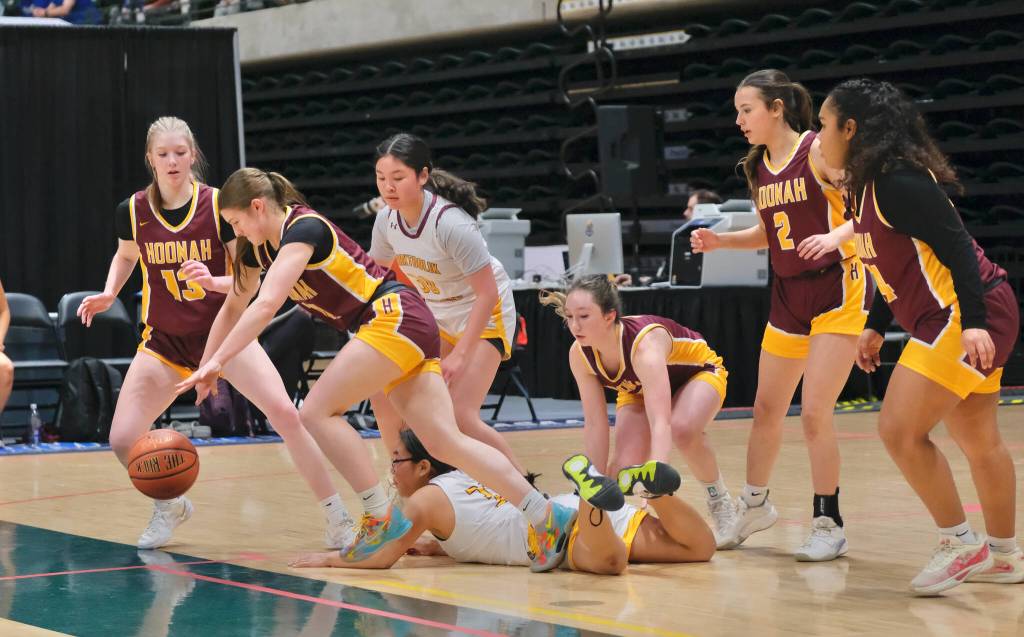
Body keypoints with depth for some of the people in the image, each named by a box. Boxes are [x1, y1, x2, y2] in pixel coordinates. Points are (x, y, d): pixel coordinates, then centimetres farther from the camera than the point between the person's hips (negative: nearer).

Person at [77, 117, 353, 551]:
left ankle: (338, 518, -8)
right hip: (165, 339, 2)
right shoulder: (133, 211, -7)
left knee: (284, 412, -21)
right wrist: (109, 294, -3)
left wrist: (213, 281, -30)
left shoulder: (218, 205, -13)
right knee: (122, 440, -10)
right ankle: (170, 506, 22)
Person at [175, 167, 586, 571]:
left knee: (316, 412, -14)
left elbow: (267, 304, -25)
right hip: (394, 329, 9)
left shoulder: (303, 228, -14)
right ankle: (547, 516, -7)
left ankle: (382, 517, -12)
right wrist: (205, 369, 21)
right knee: (445, 442, -2)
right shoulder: (259, 247, 14)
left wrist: (218, 361, -27)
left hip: (395, 315, -9)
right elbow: (234, 308, 25)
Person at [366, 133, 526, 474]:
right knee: (385, 397, -2)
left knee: (459, 415, -19)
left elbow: (487, 293, -26)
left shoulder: (451, 223, -31)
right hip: (433, 315, 7)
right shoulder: (387, 218, -11)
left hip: (483, 316, -7)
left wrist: (460, 355, -28)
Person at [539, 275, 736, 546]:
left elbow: (661, 423, -55)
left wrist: (657, 475, -69)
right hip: (637, 389, 4)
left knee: (683, 429, -37)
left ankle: (720, 502, -12)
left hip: (698, 374, -4)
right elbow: (594, 424, -19)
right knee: (626, 468, -21)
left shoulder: (644, 343, -43)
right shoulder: (579, 355, -26)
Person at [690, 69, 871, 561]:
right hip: (788, 295, 7)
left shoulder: (819, 150, -13)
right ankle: (754, 505, 34)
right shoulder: (759, 168, 8)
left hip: (836, 290, -7)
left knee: (814, 414, -12)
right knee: (766, 409, 15)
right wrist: (720, 241, 5)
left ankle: (829, 526, 1)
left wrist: (836, 235, -32)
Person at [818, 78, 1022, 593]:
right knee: (978, 442, 17)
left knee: (900, 430, -12)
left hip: (962, 318, -10)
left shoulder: (898, 183, -18)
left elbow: (958, 248, -23)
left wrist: (974, 322, -29)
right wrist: (875, 328, 25)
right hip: (959, 319, 10)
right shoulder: (873, 184, 12)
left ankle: (960, 543, -1)